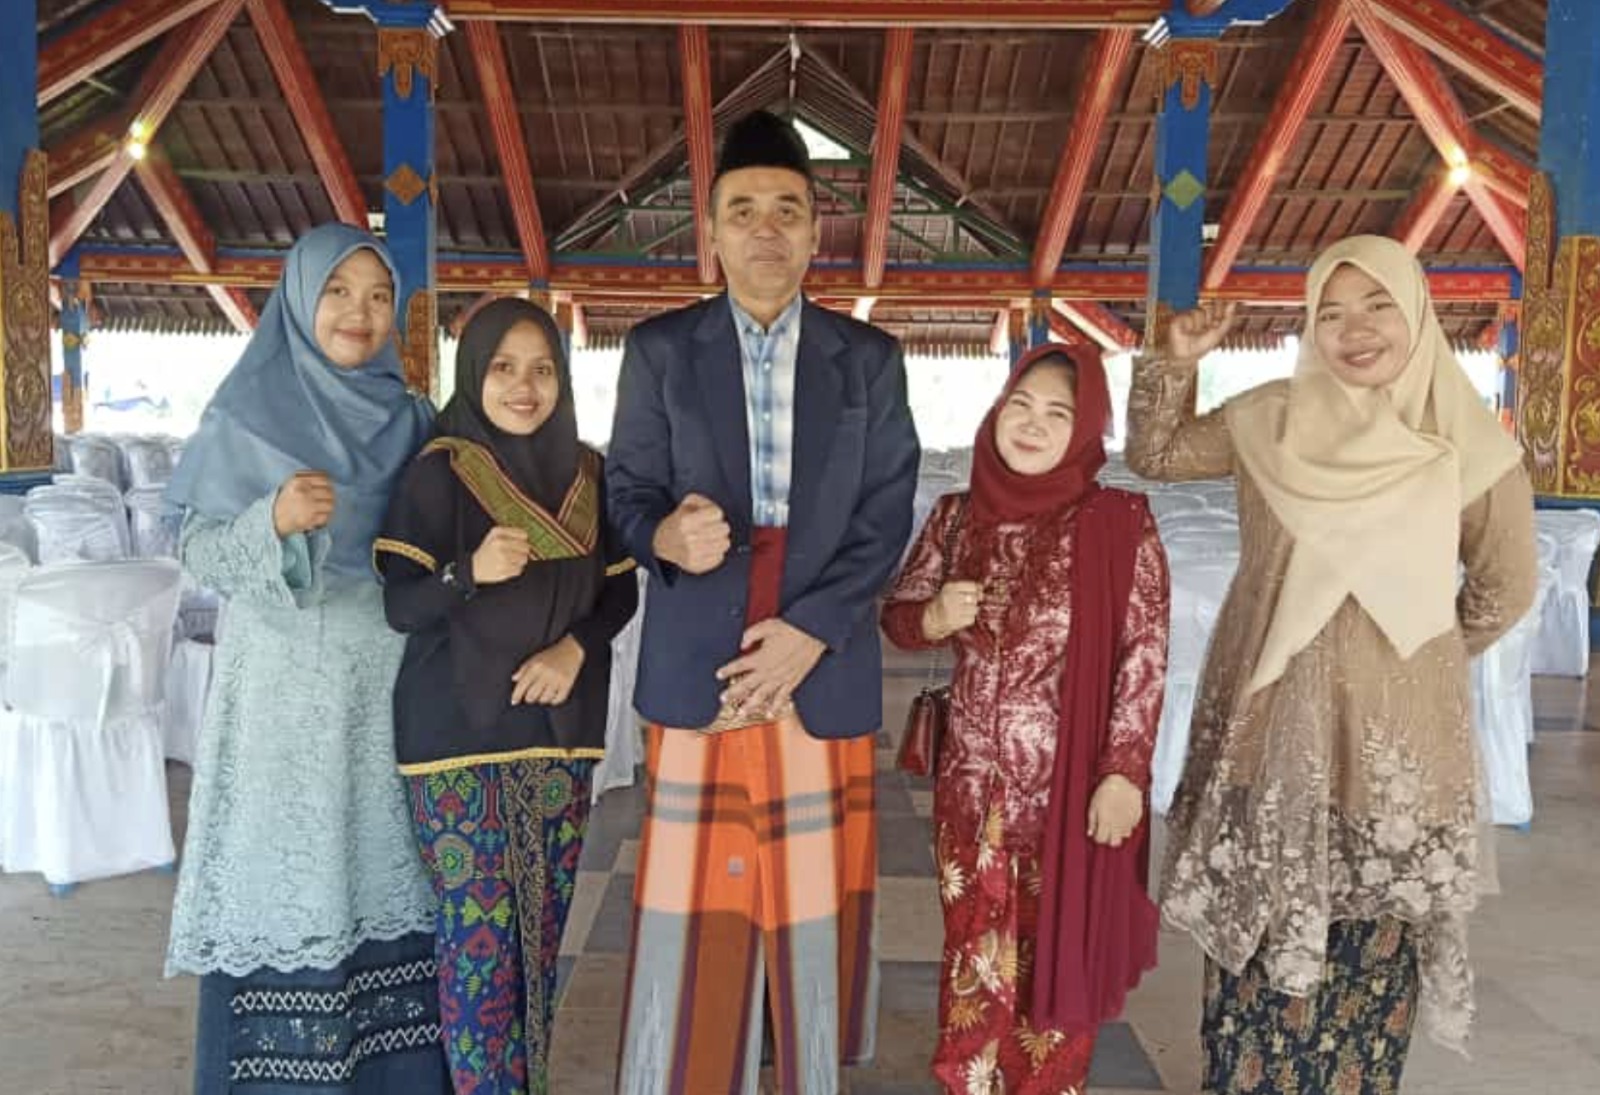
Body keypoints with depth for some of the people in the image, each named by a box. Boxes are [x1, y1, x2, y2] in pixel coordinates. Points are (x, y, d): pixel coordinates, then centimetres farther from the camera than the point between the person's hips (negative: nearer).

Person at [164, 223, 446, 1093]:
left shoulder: (411, 419, 8)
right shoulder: (247, 413, -2)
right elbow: (197, 550, -4)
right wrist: (275, 519, -21)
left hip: (389, 680, 3)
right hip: (286, 682, -3)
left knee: (383, 870, 8)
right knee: (285, 875, 1)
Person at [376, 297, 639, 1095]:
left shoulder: (587, 474, 5)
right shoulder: (438, 472, -8)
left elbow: (621, 590, 9)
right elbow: (399, 606, -11)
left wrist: (575, 647, -10)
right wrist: (470, 573, -30)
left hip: (558, 727, 4)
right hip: (459, 729, -4)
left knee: (543, 925, 11)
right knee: (478, 933, -1)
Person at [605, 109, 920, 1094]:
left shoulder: (871, 360, 8)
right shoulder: (659, 350, 7)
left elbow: (888, 514, 2)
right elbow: (629, 492, 5)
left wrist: (808, 629, -11)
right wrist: (665, 534, -20)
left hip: (825, 664, 1)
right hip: (696, 661, 0)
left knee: (814, 903, 7)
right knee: (695, 910, 3)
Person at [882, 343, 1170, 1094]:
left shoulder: (1119, 523, -10)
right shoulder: (957, 515, 2)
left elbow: (1145, 655, -10)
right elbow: (896, 615, 8)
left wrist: (1124, 772, -13)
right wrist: (934, 618, -14)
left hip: (1072, 786, -3)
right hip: (973, 781, 3)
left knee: (1057, 955, 13)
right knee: (974, 953, 16)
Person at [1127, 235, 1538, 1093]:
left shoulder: (1470, 448, -6)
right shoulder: (1271, 420, -2)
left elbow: (1504, 588, 6)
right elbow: (1155, 456, 9)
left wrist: (1410, 659, 12)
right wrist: (1178, 365, -4)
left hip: (1392, 734, -1)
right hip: (1266, 721, 2)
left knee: (1368, 943, 10)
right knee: (1255, 932, 11)